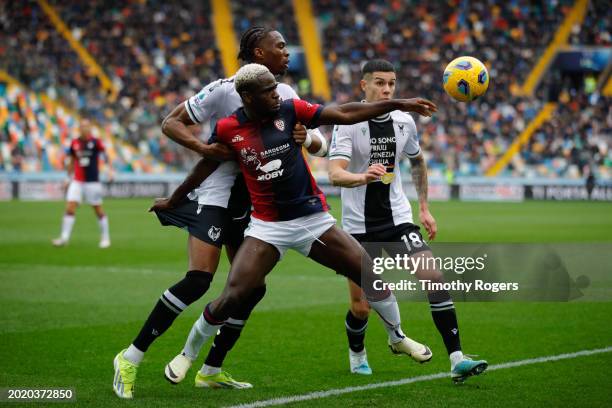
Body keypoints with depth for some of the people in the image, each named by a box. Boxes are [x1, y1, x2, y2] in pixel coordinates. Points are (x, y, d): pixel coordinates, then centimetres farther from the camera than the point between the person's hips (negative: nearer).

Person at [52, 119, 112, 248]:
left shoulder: (95, 142, -6)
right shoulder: (74, 143, 6)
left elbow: (105, 156, -12)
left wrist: (110, 170, -27)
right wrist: (69, 178, 19)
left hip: (93, 181, -3)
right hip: (77, 182, 3)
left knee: (98, 211, 6)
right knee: (70, 208, -8)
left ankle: (105, 238, 20)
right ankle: (64, 237, -6)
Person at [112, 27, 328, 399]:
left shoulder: (286, 95, 7)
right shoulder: (225, 90, -12)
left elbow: (321, 145, 4)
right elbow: (171, 123, -8)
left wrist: (307, 138, -20)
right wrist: (204, 148, -25)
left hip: (249, 206, 8)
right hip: (215, 196, -8)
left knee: (253, 287, 5)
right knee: (199, 280, -20)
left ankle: (211, 370, 17)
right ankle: (131, 358, -13)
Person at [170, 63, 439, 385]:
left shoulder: (290, 110, -5)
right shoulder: (228, 129, -8)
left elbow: (345, 114, -6)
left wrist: (398, 104, -10)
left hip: (313, 219, 2)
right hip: (267, 227, -2)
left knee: (372, 275, 0)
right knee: (232, 297, -14)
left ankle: (397, 338, 26)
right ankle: (188, 353, 11)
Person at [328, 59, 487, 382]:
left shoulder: (404, 122, 2)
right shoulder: (348, 123, -12)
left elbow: (417, 162, 23)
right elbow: (335, 174, -26)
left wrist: (424, 207, 20)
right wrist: (364, 177, -46)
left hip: (398, 218, 3)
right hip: (359, 224, -3)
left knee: (434, 276, -18)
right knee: (361, 307, 1)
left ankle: (457, 360, -19)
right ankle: (357, 355, 35)